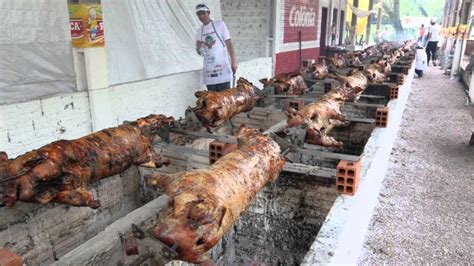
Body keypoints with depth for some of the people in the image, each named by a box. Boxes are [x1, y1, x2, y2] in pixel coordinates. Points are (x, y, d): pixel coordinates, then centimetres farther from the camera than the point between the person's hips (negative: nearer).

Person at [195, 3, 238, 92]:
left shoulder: (219, 24, 2)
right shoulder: (199, 31, 14)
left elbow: (228, 43, -2)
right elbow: (199, 51, 16)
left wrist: (233, 61, -8)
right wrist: (199, 48, -8)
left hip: (222, 67, -4)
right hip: (208, 70, 4)